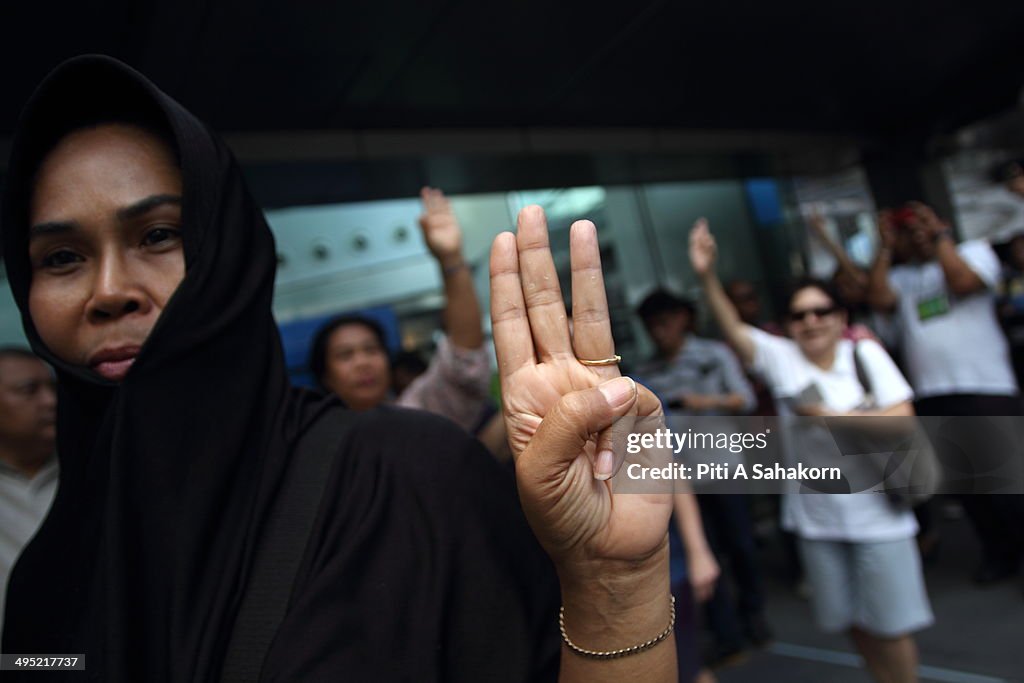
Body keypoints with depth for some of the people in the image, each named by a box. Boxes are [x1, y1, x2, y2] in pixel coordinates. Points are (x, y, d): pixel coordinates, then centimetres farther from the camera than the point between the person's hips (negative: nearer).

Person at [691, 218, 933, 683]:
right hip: (817, 518, 2)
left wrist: (837, 418, -16)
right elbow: (733, 330, -20)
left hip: (877, 512, -1)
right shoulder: (781, 357, -5)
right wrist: (707, 277, -34)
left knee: (891, 624, 8)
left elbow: (902, 416, -8)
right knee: (851, 620, 18)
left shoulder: (865, 353, -3)